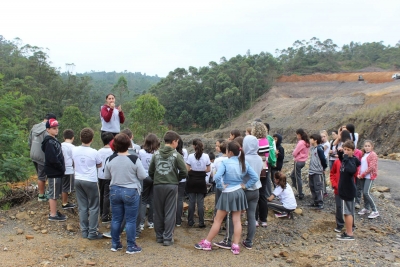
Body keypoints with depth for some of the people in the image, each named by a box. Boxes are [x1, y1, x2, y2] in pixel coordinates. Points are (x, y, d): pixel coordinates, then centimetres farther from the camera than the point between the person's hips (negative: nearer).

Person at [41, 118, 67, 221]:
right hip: (53, 172, -9)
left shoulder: (54, 141, 13)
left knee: (56, 193, 17)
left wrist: (62, 168, 7)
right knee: (53, 194, -1)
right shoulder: (49, 142, -17)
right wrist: (62, 168, -14)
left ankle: (54, 211, 27)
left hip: (57, 172, 9)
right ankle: (53, 215, 8)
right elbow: (52, 159, -24)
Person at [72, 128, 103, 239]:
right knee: (94, 208, 5)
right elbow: (99, 165, 2)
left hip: (78, 180, 5)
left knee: (82, 207, 13)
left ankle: (84, 231, 20)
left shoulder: (74, 150, -3)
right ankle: (92, 232, 8)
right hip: (90, 181, -5)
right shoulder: (94, 152, -14)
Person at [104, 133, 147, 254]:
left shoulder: (111, 159, -3)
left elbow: (106, 176, 8)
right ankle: (131, 246, 13)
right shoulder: (134, 159, -16)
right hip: (131, 192, -4)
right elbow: (143, 176, -11)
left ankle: (115, 244, 26)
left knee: (116, 219, 14)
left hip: (114, 191, 4)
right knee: (130, 220, 5)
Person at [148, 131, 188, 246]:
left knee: (158, 212, 12)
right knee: (170, 213, 4)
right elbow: (184, 172, -8)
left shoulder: (156, 153, 4)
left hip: (157, 185, 3)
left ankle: (159, 236, 21)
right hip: (171, 186, -3)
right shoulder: (176, 155, -5)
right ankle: (167, 238, 6)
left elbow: (150, 171, 3)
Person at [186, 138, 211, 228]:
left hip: (192, 181, -1)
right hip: (201, 181, 1)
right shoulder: (206, 156, -5)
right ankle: (201, 222, 9)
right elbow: (208, 169, 0)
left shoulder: (191, 156, -11)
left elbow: (187, 169, -10)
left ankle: (190, 221, 17)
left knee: (191, 201, 9)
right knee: (200, 202, 6)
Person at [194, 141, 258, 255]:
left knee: (218, 220, 5)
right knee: (236, 220, 10)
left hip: (228, 194, -5)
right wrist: (245, 186, 3)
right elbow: (255, 177, 0)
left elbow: (217, 177, -26)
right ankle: (236, 246, 13)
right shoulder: (244, 163, 1)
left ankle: (207, 243, 17)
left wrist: (222, 186, -11)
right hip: (239, 193, 5)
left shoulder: (225, 162, -15)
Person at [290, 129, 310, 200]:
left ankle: (300, 195, 9)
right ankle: (299, 191, 23)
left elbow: (294, 153, -17)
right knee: (292, 175, 21)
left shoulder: (301, 143, -20)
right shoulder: (306, 142, 7)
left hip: (298, 161, -9)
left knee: (298, 178, 2)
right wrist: (296, 154, 0)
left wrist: (294, 153, 3)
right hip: (303, 161, 9)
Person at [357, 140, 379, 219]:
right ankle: (366, 208, 23)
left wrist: (362, 175, -14)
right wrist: (359, 174, 1)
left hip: (369, 176, -7)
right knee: (364, 192, 11)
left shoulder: (373, 155, -8)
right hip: (362, 177, 7)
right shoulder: (364, 155, 15)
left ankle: (375, 211, -6)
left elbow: (371, 167, -15)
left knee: (366, 192, -14)